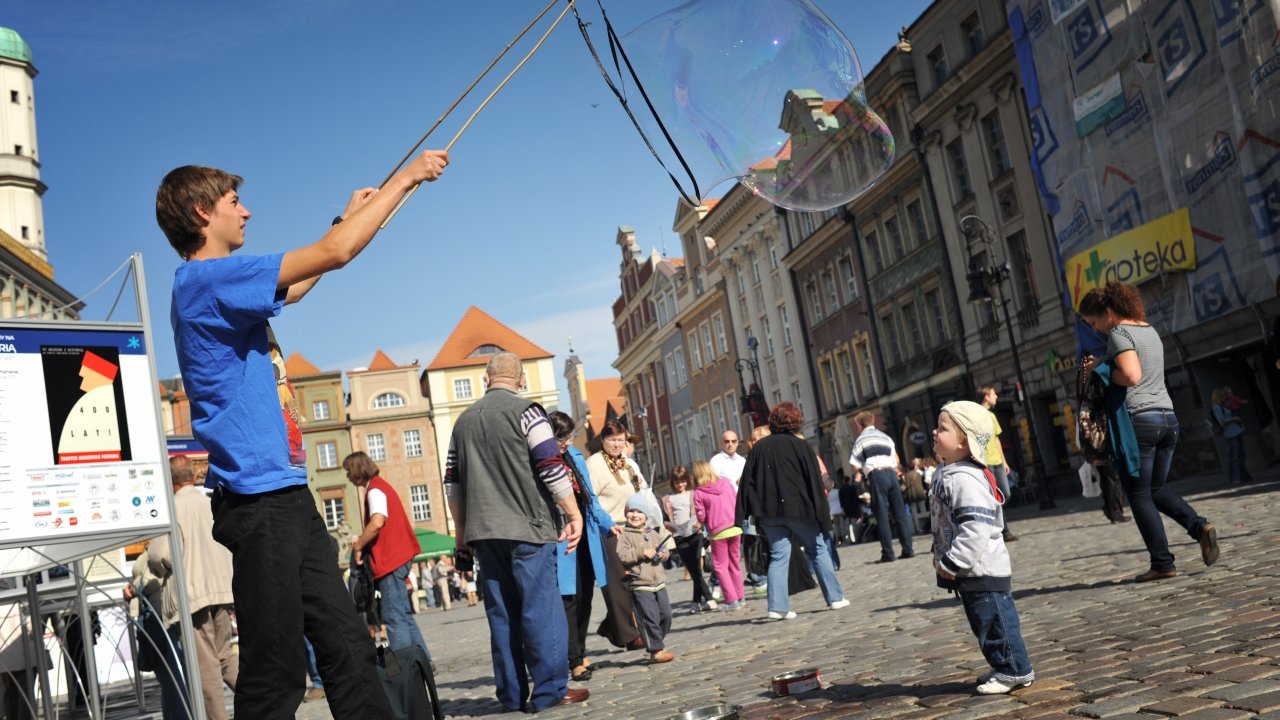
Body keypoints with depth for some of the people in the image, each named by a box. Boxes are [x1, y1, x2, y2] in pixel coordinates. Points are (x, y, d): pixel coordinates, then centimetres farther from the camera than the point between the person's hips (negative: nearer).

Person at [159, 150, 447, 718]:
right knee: (275, 674, -5)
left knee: (348, 647, 9)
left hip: (287, 496, 10)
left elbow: (294, 287, 36)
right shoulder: (206, 279, -11)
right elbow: (334, 253, -16)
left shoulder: (216, 287, 18)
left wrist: (349, 216, 37)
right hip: (259, 498, -10)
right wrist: (406, 177, -5)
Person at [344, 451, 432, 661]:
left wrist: (358, 546, -14)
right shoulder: (381, 486, 19)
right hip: (397, 557, 10)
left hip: (390, 559, -10)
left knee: (394, 617, -8)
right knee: (402, 614, 14)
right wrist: (361, 539, 12)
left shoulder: (374, 490, -11)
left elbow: (377, 522, -27)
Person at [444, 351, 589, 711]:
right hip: (527, 527, -5)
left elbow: (452, 482, 15)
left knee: (501, 613, 8)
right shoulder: (525, 411, -3)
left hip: (483, 532, 5)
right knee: (542, 608, -1)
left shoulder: (464, 420, 14)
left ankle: (512, 694, 11)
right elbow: (552, 467, -12)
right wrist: (574, 514, -6)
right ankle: (549, 689, -1)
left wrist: (462, 531, 21)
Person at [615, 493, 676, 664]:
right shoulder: (624, 535, -5)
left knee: (665, 615, 11)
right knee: (650, 618, -9)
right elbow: (622, 555, -17)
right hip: (639, 585, -6)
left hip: (659, 582, 7)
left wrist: (662, 553, -7)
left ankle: (657, 643, 29)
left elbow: (665, 551, 17)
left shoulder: (653, 533, 14)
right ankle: (656, 651, -5)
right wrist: (642, 553, -21)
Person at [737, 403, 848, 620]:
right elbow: (815, 482, -5)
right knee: (818, 550, 12)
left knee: (778, 556, 5)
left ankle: (778, 606, -4)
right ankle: (835, 598, 15)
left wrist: (745, 513, 5)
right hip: (798, 509, -3)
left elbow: (747, 481, 4)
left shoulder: (759, 447, 6)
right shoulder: (800, 446, -4)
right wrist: (823, 516, -2)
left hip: (769, 512, 3)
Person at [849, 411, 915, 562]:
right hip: (891, 473, 4)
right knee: (900, 513, 8)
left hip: (877, 475, -4)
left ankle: (888, 554, -5)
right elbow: (896, 460, 14)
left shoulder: (861, 439, 5)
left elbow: (856, 466, 1)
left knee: (882, 516, -3)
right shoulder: (885, 437, 20)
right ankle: (908, 549, 7)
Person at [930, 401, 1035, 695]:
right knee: (984, 622, 19)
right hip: (970, 571, 10)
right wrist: (941, 554, 15)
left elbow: (975, 527, -30)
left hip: (982, 569, -10)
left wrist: (951, 562, -25)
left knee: (994, 621, 1)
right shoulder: (946, 474, 9)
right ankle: (1004, 667, 31)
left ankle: (1014, 670, 14)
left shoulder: (965, 478, -24)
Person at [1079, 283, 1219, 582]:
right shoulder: (1150, 331, 18)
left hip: (1138, 420, -8)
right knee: (1157, 488, 21)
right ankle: (1199, 526, 0)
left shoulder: (1119, 333, -9)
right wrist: (1102, 365, 15)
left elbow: (1131, 376, -22)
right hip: (1168, 417, 8)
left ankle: (1162, 564, 2)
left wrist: (1100, 370, -5)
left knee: (1139, 496, 2)